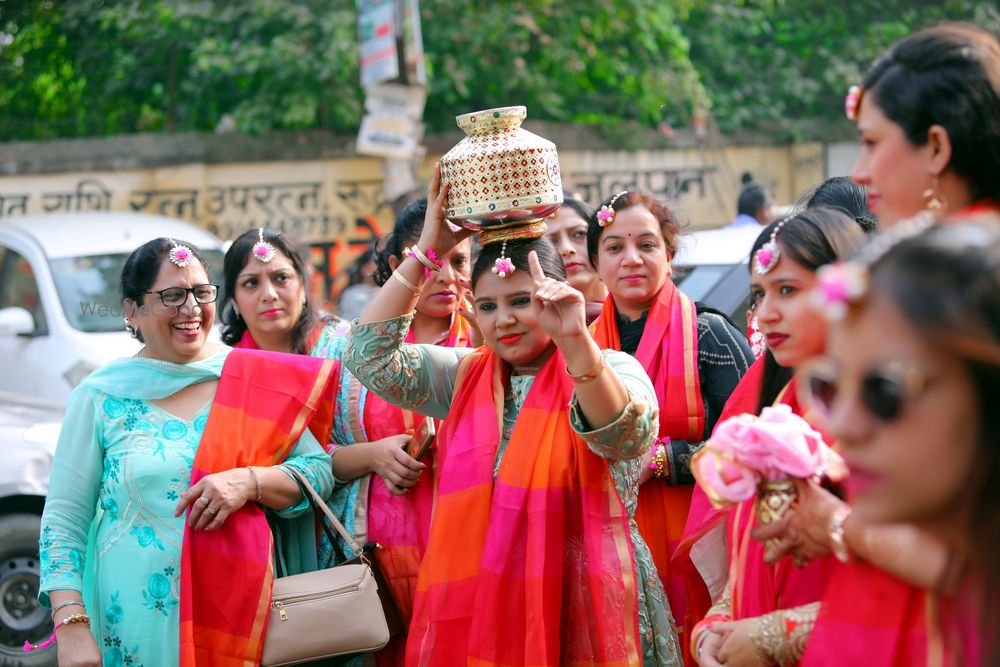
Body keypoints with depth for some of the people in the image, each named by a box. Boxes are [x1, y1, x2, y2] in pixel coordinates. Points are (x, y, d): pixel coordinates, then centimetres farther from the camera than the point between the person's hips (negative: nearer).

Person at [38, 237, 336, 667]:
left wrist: (249, 482, -16)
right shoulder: (101, 397, 0)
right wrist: (72, 627, -11)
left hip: (242, 616, 1)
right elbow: (63, 521, -1)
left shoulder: (252, 380, 3)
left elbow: (320, 471, 2)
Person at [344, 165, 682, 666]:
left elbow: (627, 437, -24)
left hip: (584, 605, -4)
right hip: (476, 603, 4)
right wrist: (424, 253, -3)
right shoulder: (465, 375, 10)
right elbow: (368, 356, 1)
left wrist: (575, 341, -37)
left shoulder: (610, 370, -3)